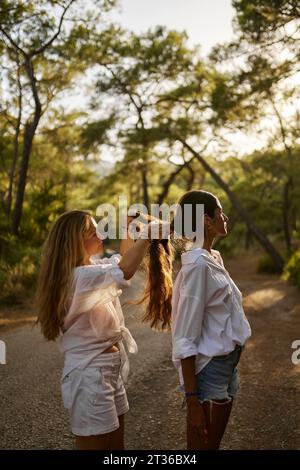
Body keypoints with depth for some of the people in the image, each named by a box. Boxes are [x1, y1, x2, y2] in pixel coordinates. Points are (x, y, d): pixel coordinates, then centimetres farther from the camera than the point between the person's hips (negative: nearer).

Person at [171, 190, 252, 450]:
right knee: (202, 441, 6)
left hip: (226, 363, 9)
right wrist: (192, 400, -22)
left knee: (216, 440, 21)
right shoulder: (198, 265, -20)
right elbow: (185, 338, -21)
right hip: (209, 366, -9)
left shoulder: (214, 257, 7)